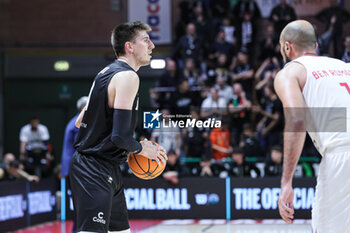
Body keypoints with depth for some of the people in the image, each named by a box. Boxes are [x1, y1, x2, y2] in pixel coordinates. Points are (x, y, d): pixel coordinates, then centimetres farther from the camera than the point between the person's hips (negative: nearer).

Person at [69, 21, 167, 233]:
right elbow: (120, 136, -24)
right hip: (95, 172, -11)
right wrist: (141, 149, -4)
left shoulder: (107, 72, 14)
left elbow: (80, 122, 20)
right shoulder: (127, 76, -16)